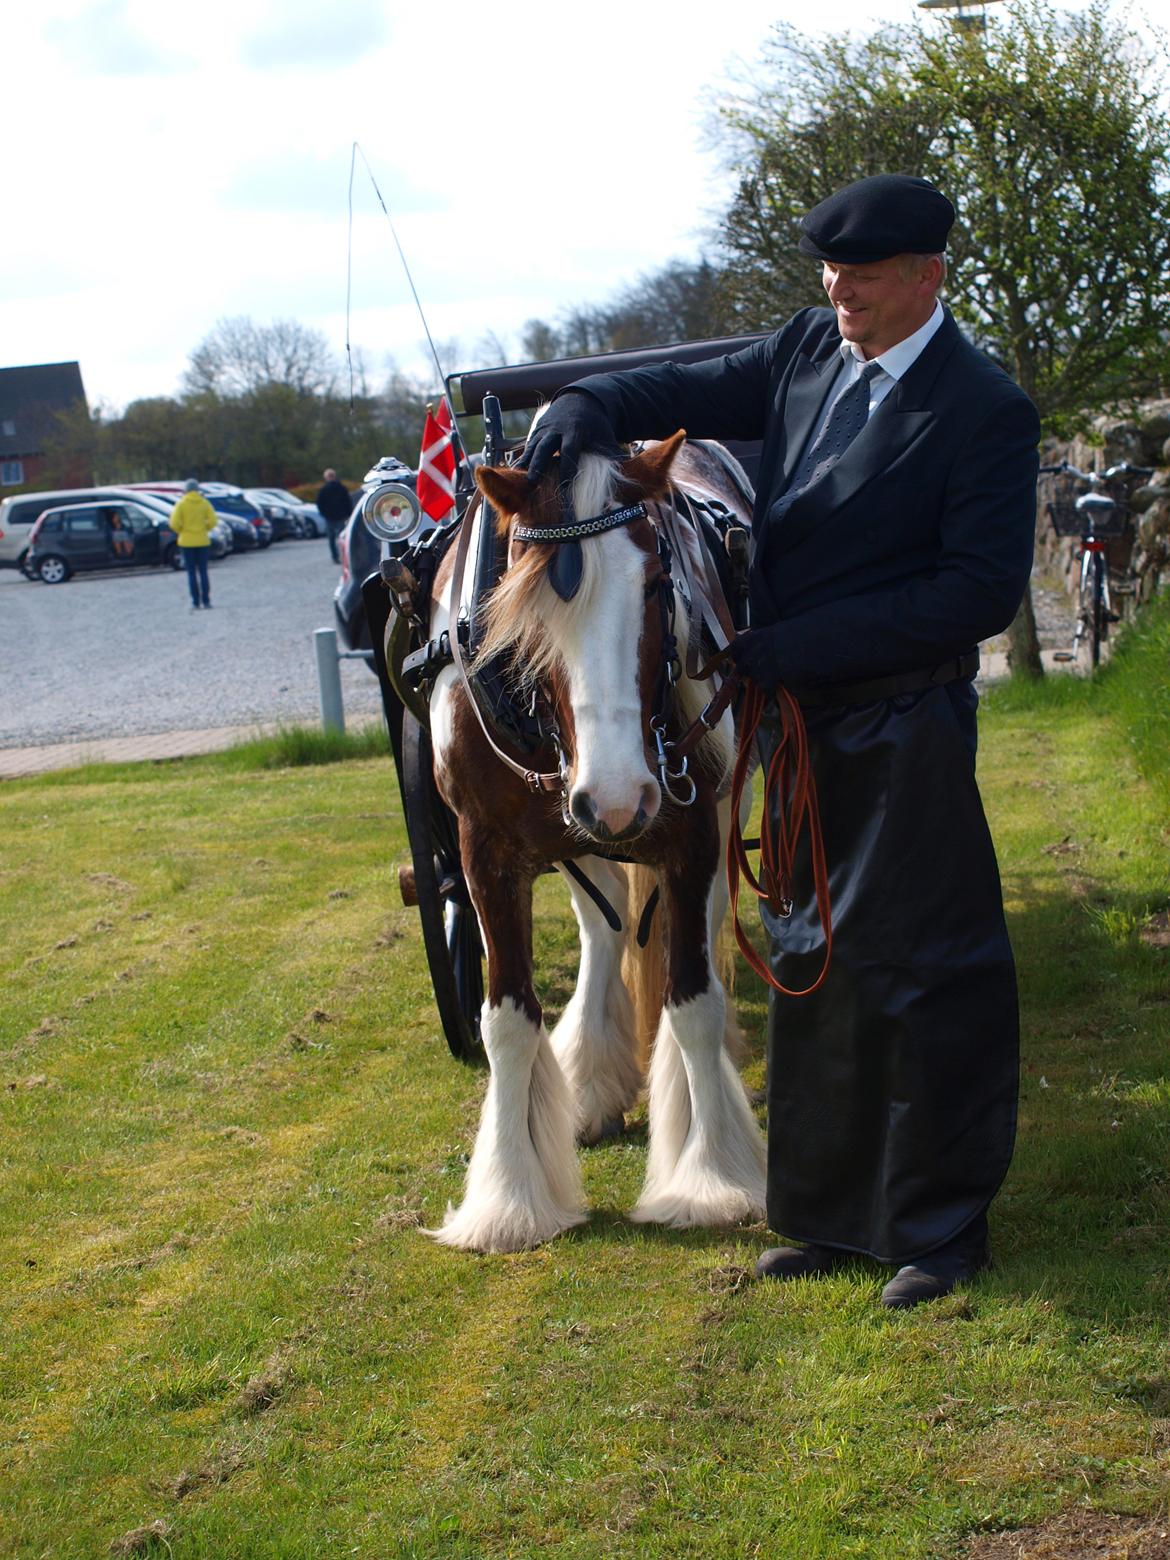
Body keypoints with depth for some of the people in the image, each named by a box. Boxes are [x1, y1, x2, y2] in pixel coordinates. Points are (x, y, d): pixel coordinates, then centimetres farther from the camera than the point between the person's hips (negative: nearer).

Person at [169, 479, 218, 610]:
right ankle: (206, 601, 3)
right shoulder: (204, 503, -1)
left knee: (192, 573, 3)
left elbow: (175, 523, -13)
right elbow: (212, 521, -7)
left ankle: (196, 602, -1)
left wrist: (180, 531, 7)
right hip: (202, 541, 1)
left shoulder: (181, 504, -6)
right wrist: (204, 529, 11)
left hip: (187, 541, -1)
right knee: (203, 571, 7)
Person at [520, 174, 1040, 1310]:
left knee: (921, 970, -1)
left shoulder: (985, 411, -14)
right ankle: (832, 1211, 28)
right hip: (799, 717, 7)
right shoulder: (809, 351, 5)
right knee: (810, 962, 14)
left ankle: (942, 1227, 13)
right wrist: (589, 405, -8)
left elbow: (981, 591, -21)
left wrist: (789, 646, -22)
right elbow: (697, 394, 15)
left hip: (903, 733, -7)